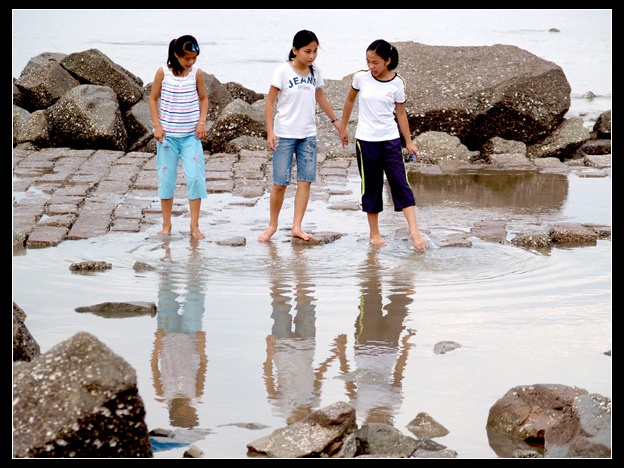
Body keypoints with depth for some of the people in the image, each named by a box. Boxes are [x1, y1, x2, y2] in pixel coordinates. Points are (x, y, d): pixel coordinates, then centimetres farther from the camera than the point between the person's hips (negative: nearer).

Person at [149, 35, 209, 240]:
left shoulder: (197, 73, -1)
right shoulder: (163, 72, -6)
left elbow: (203, 98, 11)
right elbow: (153, 99, 2)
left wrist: (202, 121, -1)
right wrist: (157, 126, -6)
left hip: (191, 135, 1)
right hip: (167, 135, 0)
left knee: (195, 178, -8)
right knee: (166, 179, 5)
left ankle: (194, 225, -2)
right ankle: (166, 224, 16)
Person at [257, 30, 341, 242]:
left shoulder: (315, 71, 4)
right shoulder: (283, 71, -11)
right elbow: (270, 102, -9)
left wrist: (336, 121, 21)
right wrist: (270, 132, -15)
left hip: (308, 134, 5)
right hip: (285, 135, -5)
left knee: (306, 181, 1)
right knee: (280, 183, -2)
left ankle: (297, 227, 6)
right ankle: (272, 225, 13)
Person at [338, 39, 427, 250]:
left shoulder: (397, 83, -4)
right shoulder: (361, 78, -5)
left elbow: (401, 113, 4)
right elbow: (350, 100, 12)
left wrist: (409, 142, 4)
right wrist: (343, 127, 16)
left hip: (390, 140, 0)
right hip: (366, 141, 0)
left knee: (400, 184, -6)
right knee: (371, 187, 6)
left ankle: (414, 231, -10)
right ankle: (374, 233, 15)